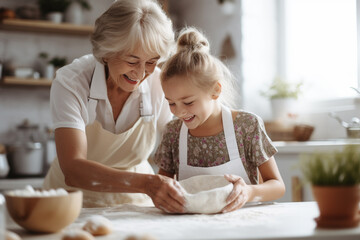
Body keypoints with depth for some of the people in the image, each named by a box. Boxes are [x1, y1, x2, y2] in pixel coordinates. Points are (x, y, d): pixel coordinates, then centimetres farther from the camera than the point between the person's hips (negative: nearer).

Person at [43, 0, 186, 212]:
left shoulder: (159, 85, -14)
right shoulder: (70, 82, -22)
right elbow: (73, 170, -33)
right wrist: (147, 183, -47)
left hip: (135, 203, 1)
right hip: (74, 204, -1)